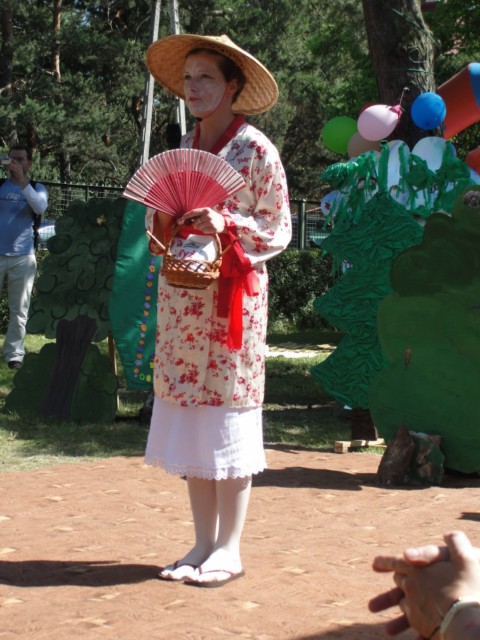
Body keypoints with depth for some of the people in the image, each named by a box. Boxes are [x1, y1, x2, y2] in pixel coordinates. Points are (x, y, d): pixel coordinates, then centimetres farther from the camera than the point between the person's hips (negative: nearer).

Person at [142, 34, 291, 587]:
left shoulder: (256, 150, -5)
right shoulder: (184, 147, 13)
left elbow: (278, 230, -4)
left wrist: (226, 224, -19)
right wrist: (163, 219, -4)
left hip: (232, 297, -6)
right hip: (182, 295, 6)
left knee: (228, 420, -2)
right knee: (189, 421, 7)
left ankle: (229, 548, 7)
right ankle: (202, 542, 16)